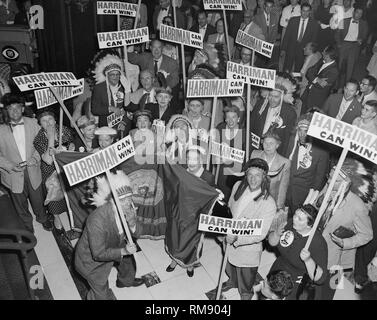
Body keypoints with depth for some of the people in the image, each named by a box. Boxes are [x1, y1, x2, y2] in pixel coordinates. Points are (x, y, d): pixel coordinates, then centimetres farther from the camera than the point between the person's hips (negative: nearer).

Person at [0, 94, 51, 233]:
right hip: (13, 174, -1)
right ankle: (27, 224, 44)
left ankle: (42, 217, 47)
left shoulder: (32, 123, -3)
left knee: (37, 199, 18)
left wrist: (35, 158, -13)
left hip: (32, 171, 1)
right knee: (20, 203, 18)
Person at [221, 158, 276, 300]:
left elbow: (261, 234, -24)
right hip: (230, 241, 5)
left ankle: (246, 294, 55)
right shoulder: (238, 186, -13)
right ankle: (232, 281, 66)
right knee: (230, 268, 34)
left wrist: (237, 238, -30)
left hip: (248, 249, -5)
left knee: (245, 280, 22)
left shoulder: (269, 204, -29)